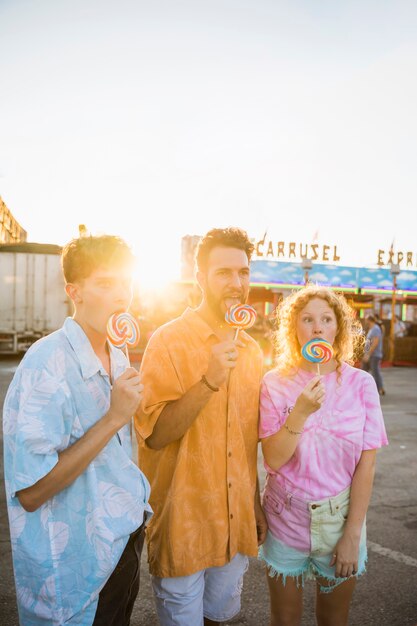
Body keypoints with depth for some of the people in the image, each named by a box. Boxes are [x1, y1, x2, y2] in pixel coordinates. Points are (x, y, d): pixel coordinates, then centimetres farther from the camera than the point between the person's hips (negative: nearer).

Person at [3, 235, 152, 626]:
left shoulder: (118, 359, 3)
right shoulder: (46, 365, -23)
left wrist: (136, 516, 10)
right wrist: (113, 419, -26)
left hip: (127, 538, 7)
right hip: (79, 566, -7)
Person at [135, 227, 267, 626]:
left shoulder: (251, 349, 4)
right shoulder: (169, 340, -15)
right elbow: (154, 435, -21)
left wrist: (256, 504, 14)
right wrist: (210, 380, -31)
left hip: (237, 522, 5)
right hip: (182, 522, -5)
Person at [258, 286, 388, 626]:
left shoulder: (361, 384, -9)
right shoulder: (275, 383, -10)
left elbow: (366, 464, -7)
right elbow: (273, 460, -14)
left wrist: (353, 534, -8)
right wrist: (301, 411, -27)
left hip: (341, 518, 0)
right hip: (286, 520, 0)